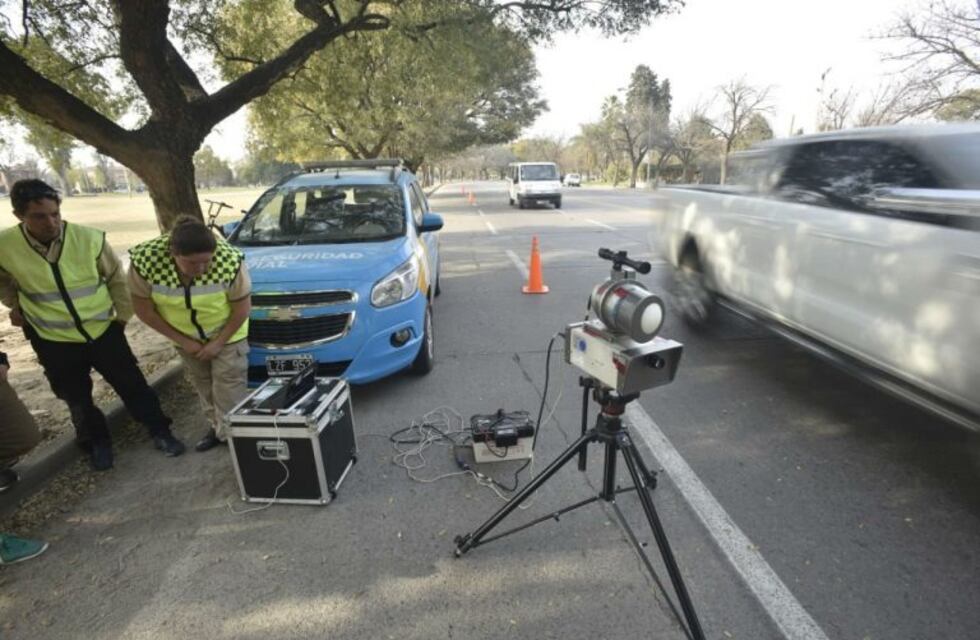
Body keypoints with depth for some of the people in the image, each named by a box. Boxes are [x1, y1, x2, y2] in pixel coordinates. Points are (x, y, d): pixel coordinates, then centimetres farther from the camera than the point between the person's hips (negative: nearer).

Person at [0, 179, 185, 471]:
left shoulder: (90, 238, -16)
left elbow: (117, 278, -2)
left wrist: (123, 316, 2)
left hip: (103, 331, -1)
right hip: (53, 341, 1)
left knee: (133, 386, 7)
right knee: (78, 400, 16)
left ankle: (160, 432, 25)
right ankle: (97, 443, 38)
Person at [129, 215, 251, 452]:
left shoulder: (230, 260, -33)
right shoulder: (145, 260, -28)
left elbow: (242, 307, -18)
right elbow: (144, 309, -13)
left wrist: (219, 343, -14)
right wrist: (182, 340, -11)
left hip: (227, 334, -2)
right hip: (186, 337, 3)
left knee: (229, 390, -1)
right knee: (203, 386, 16)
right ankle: (218, 427, 36)